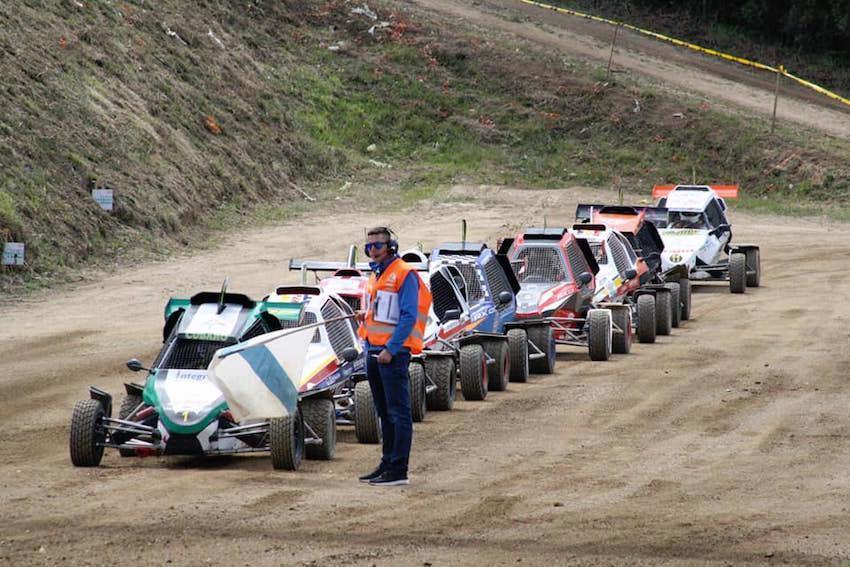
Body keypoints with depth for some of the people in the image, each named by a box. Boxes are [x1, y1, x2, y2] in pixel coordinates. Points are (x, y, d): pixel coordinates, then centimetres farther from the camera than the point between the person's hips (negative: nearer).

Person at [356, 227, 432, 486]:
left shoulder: (404, 274, -10)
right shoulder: (376, 276, 17)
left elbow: (408, 316, -16)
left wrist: (391, 349, -21)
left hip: (393, 352, -9)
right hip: (374, 352, 9)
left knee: (398, 412, -7)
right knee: (384, 413, 14)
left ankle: (398, 470, -8)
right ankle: (387, 463, 20)